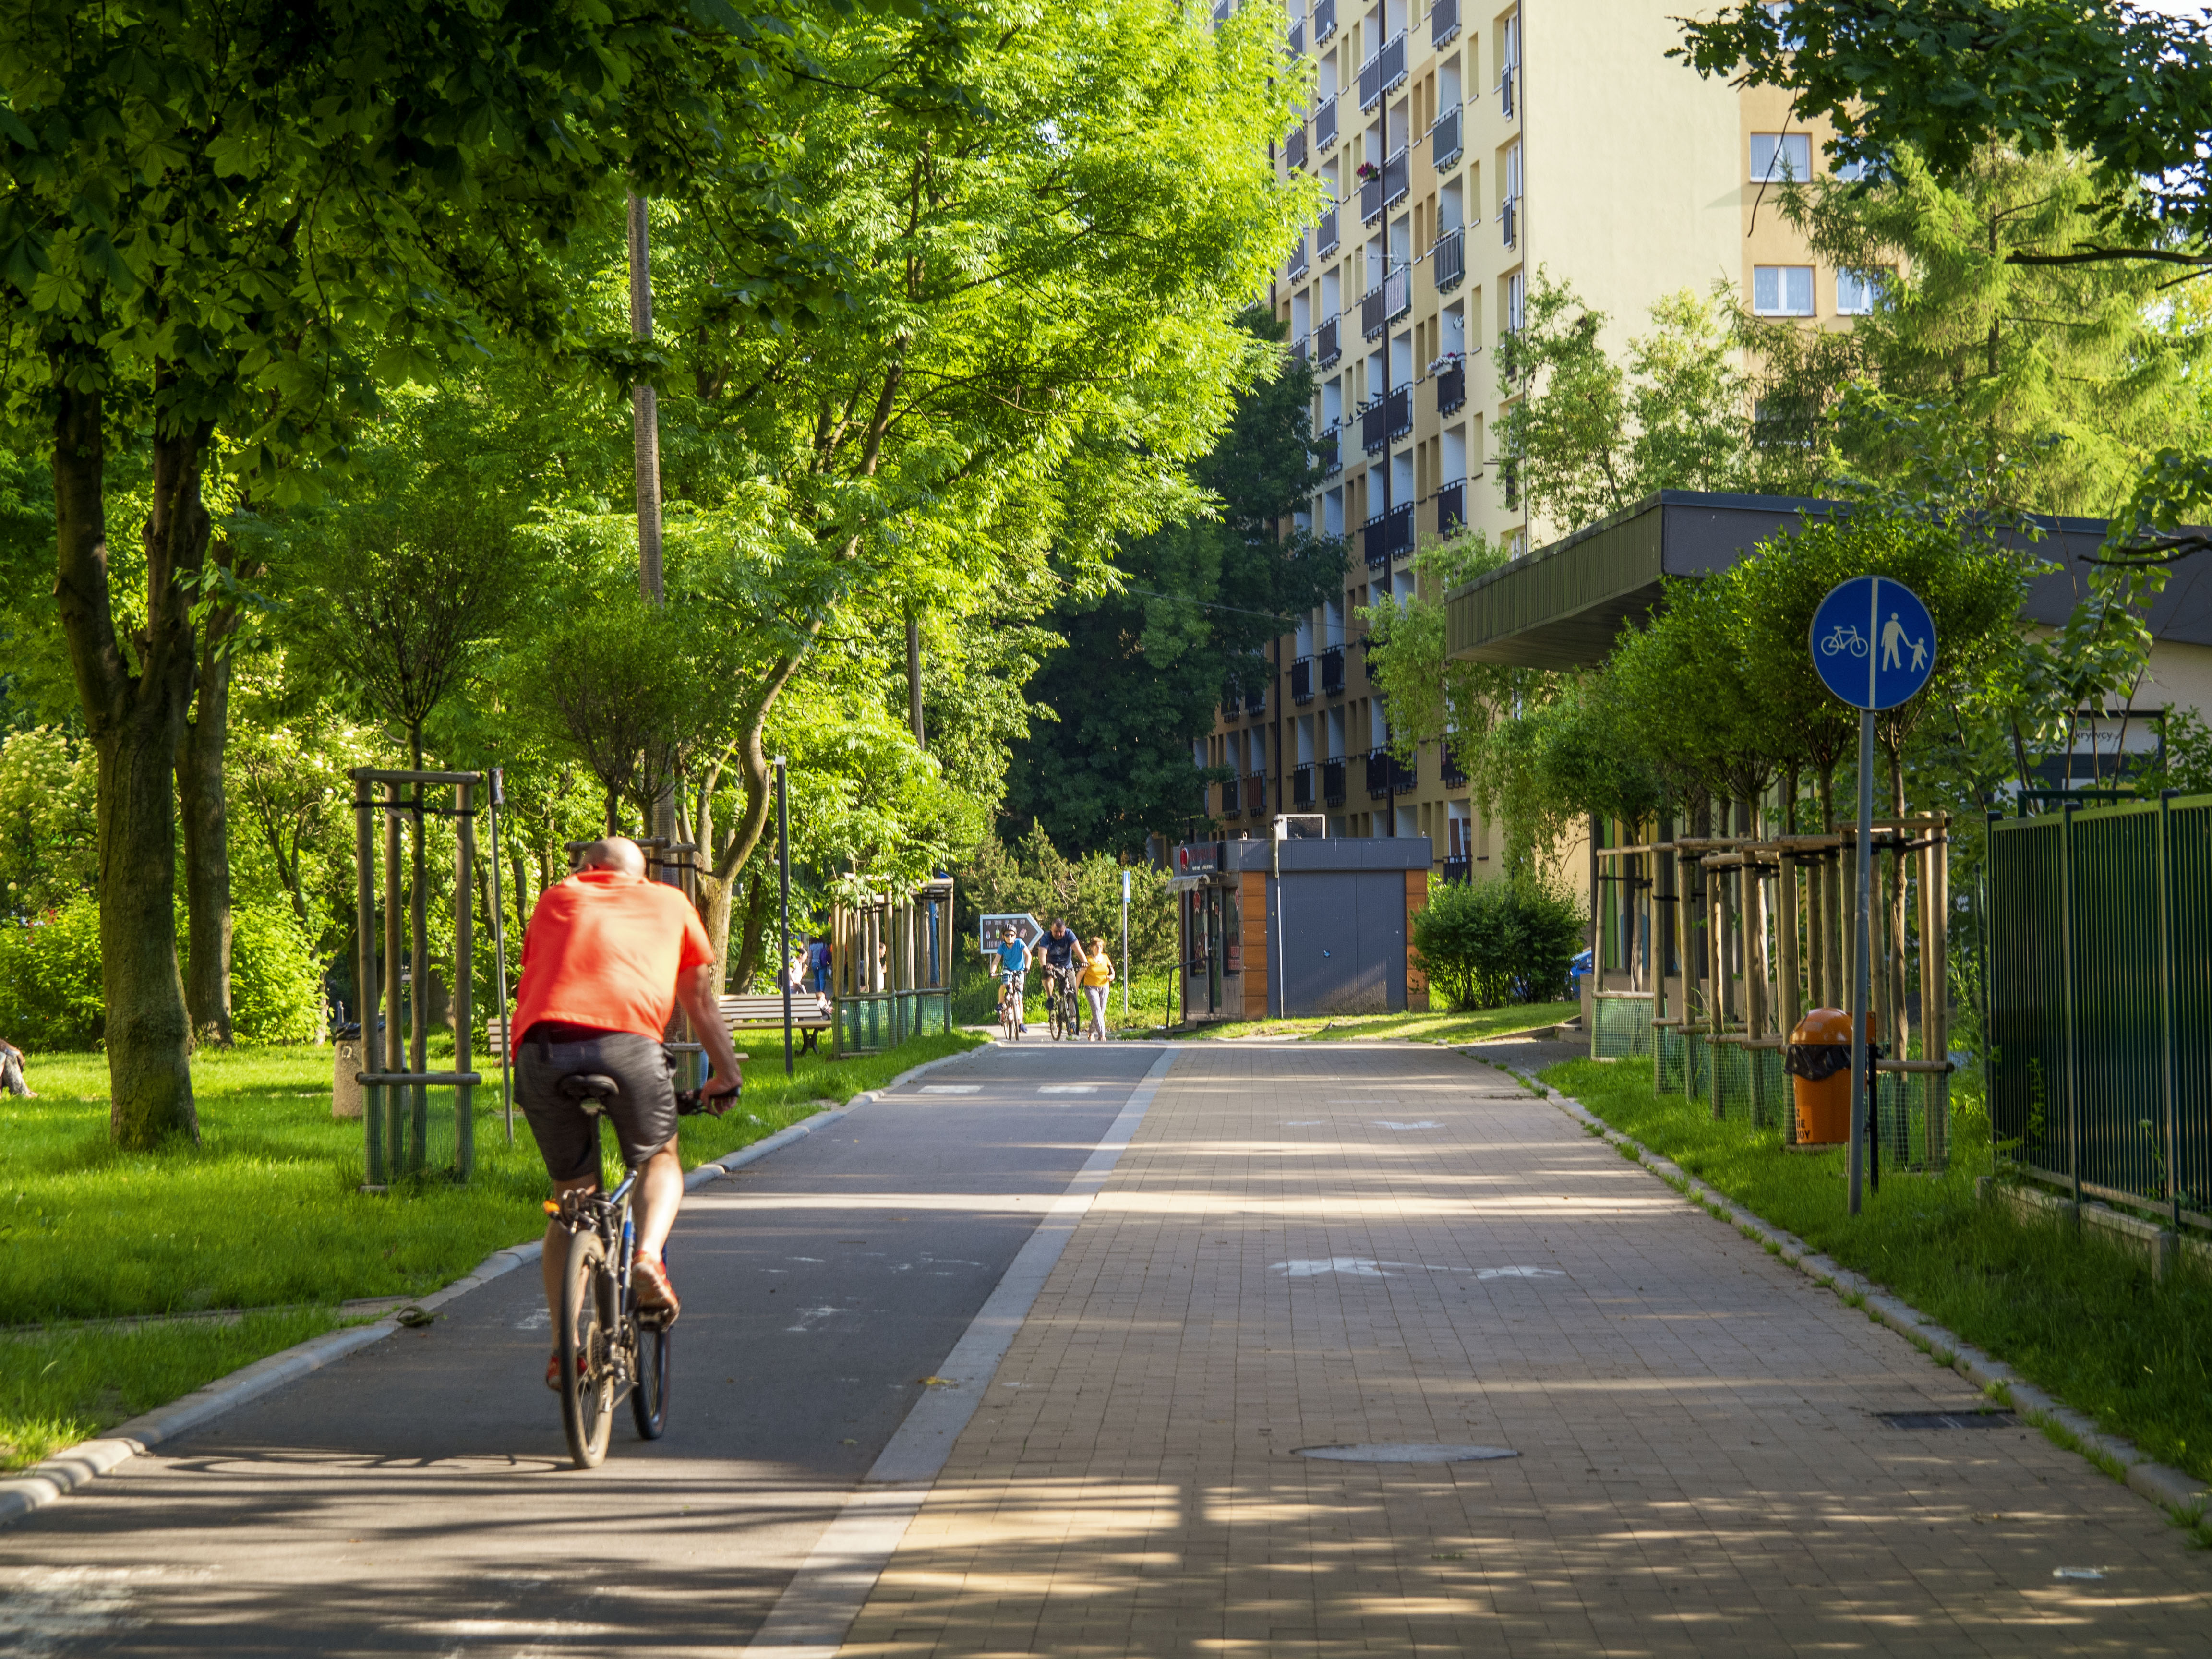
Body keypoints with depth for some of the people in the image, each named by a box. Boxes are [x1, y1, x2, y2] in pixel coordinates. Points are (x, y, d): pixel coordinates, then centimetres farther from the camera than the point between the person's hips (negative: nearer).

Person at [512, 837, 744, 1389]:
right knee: (659, 1159, 24)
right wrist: (726, 1076, 45)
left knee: (570, 1195, 17)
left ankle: (565, 1348, 9)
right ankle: (649, 1254, -6)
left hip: (543, 1044, 2)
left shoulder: (555, 900, 32)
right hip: (627, 1041, -2)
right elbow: (700, 1001, 33)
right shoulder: (668, 902, 28)